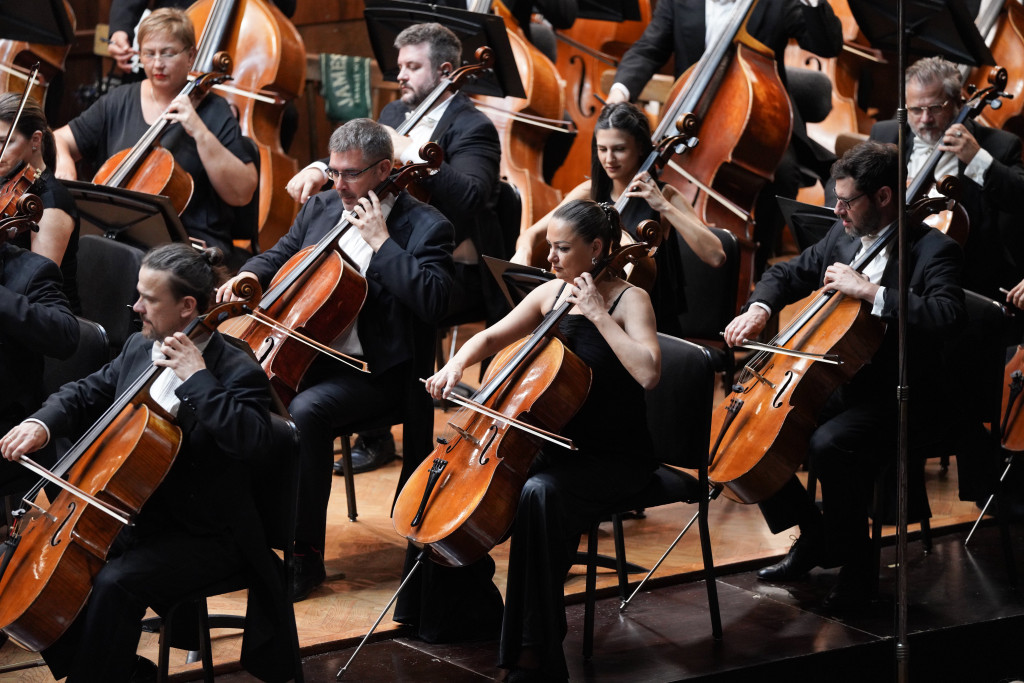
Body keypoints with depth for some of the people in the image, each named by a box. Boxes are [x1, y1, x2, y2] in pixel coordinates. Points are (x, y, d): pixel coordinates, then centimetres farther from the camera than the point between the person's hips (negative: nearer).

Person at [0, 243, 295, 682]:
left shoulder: (236, 371, -17)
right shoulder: (139, 349, 7)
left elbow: (249, 439, -33)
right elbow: (87, 394, 17)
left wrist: (196, 377, -30)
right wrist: (42, 423, -3)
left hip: (205, 535, -8)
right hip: (132, 513, 8)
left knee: (115, 583, -31)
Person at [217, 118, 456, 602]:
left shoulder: (425, 227, -7)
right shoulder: (321, 207, 13)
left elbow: (432, 301, -22)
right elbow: (279, 256, 26)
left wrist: (380, 241, -21)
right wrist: (249, 275, 2)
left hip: (372, 373, -6)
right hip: (303, 355, 6)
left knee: (304, 411, -35)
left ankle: (306, 556, -24)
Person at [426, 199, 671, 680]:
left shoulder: (629, 300, -12)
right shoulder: (551, 293, 6)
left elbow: (648, 373, -28)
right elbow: (492, 338, 14)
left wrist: (598, 313, -26)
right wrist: (458, 363, -7)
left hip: (615, 458, -7)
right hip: (560, 445, 7)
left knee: (540, 491, -34)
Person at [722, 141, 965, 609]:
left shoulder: (933, 251, -14)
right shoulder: (843, 236, 8)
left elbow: (947, 316, -32)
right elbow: (787, 274, 21)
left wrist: (869, 291, -32)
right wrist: (759, 308, 0)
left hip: (897, 398, -8)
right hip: (836, 384, 8)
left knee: (829, 444, -34)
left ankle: (855, 565, -13)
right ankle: (813, 534, 14)